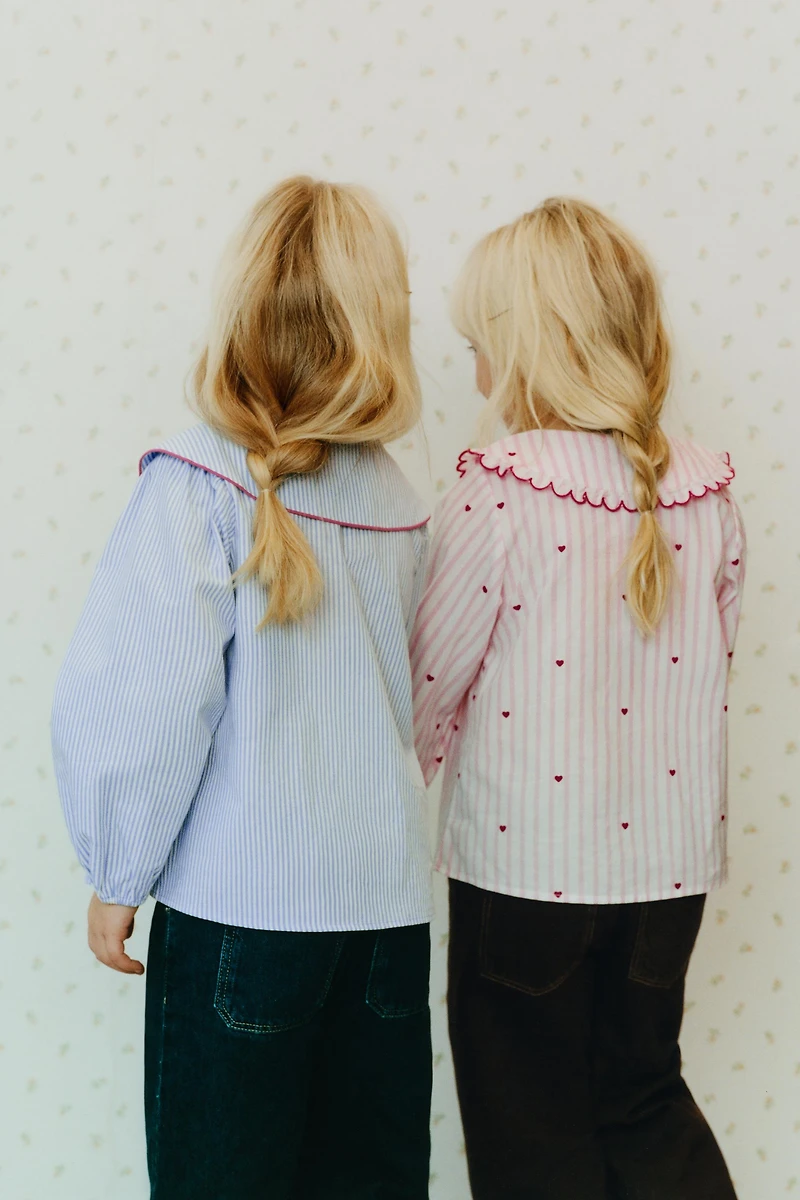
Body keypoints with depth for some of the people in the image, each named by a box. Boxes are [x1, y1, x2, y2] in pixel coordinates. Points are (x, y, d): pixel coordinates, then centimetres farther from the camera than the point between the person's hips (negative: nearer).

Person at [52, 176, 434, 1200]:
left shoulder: (201, 484, -14)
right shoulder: (397, 499, 1)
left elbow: (138, 701, -17)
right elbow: (402, 696, 8)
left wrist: (119, 874, -5)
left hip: (241, 901, -5)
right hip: (388, 899, 5)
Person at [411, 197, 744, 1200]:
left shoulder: (498, 494, -18)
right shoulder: (706, 495, -4)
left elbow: (430, 680, -10)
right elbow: (706, 675, 5)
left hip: (523, 861, -4)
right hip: (668, 854, 5)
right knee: (646, 1095, 25)